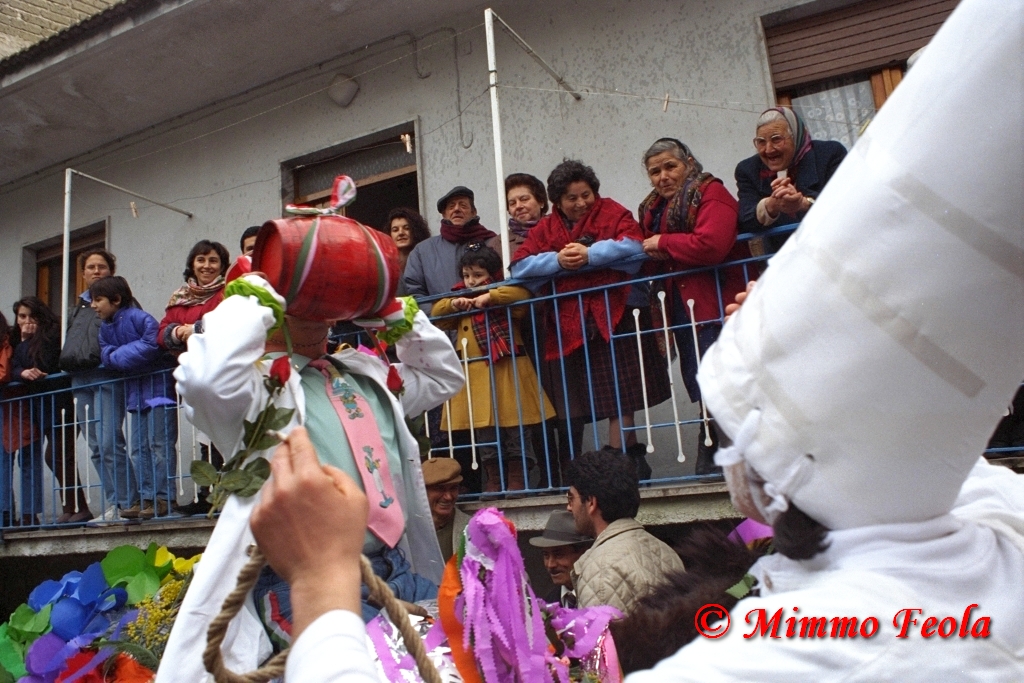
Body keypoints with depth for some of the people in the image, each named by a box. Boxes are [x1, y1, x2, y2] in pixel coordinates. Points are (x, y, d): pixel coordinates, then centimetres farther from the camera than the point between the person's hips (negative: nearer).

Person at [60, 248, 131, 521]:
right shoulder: (76, 310, 25)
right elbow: (67, 345, 26)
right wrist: (66, 364, 10)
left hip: (107, 378, -7)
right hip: (80, 381, 7)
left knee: (110, 443, -14)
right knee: (96, 448, 4)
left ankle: (127, 504, -10)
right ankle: (114, 503, 8)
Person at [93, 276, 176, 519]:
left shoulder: (138, 317, -13)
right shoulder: (104, 328, 13)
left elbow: (153, 343, -26)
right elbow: (106, 355, 6)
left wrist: (119, 355, -15)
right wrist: (121, 355, -16)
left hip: (158, 385, -9)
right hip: (136, 391, 9)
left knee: (160, 444, -8)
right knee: (139, 448, 9)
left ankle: (163, 498, -4)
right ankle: (146, 497, 14)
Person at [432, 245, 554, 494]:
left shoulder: (505, 297, 0)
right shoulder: (461, 303, 16)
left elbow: (523, 294, -18)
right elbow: (437, 314, 14)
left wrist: (489, 297, -19)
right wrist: (453, 304, -4)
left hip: (508, 373, -4)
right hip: (476, 377, 4)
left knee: (516, 427, 2)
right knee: (484, 432, 10)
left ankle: (517, 482, 13)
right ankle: (492, 484, 19)